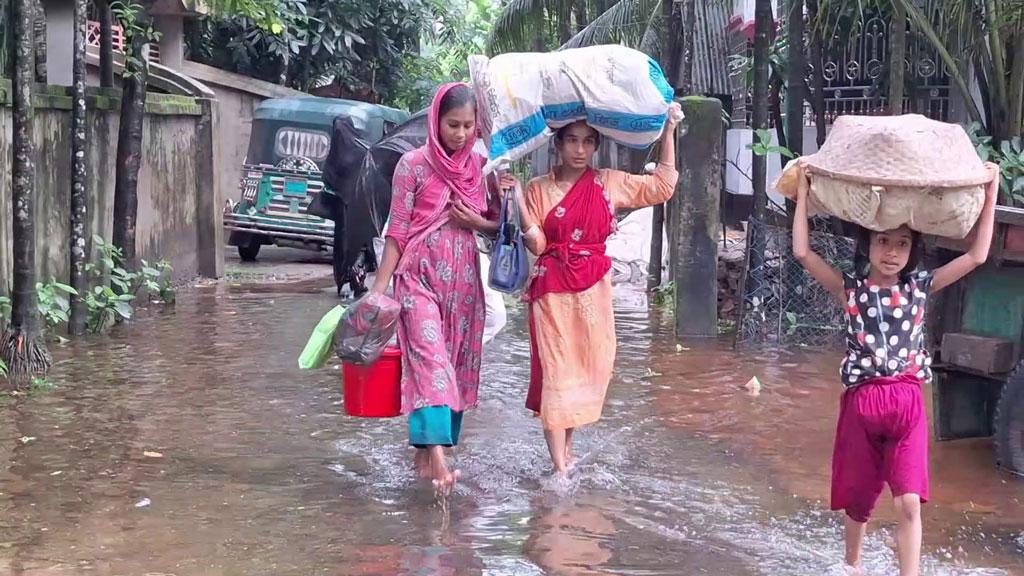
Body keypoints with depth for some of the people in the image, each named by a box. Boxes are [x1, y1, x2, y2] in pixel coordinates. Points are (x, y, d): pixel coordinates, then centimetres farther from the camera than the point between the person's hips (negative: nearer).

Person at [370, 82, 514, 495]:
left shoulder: (480, 167, 7)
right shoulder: (414, 164, -5)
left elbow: (500, 224, 15)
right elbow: (397, 230, -4)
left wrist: (476, 222, -7)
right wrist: (380, 285, -9)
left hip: (463, 280, 5)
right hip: (420, 276, -5)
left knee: (459, 366, 5)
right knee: (431, 361, -17)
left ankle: (426, 451, 15)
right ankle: (436, 457, -27)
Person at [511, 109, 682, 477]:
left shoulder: (610, 183, 6)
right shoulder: (539, 189, 1)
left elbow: (662, 186, 9)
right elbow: (536, 244, -5)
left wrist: (669, 131, 6)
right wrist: (518, 203, -17)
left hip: (594, 289, 3)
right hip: (553, 289, -3)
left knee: (590, 365, 5)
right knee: (556, 367, -5)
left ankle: (566, 447, 24)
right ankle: (560, 465, -4)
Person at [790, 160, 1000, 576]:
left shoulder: (920, 288, 4)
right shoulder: (850, 288, 0)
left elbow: (976, 256, 0)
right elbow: (802, 251, -10)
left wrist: (991, 191, -3)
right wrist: (804, 190, -8)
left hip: (908, 403, 0)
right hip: (862, 401, 0)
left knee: (909, 502, -10)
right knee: (859, 498, 15)